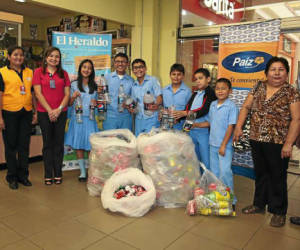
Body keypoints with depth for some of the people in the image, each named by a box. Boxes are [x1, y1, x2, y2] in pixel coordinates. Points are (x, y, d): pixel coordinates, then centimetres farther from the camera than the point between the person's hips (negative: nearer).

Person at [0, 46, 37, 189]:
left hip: (26, 113, 3)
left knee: (24, 145, 9)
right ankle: (12, 177, 20)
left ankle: (23, 175, 23)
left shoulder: (29, 72, 10)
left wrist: (36, 112, 8)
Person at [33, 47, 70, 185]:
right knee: (47, 143, 5)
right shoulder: (39, 72, 4)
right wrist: (50, 110, -11)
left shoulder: (63, 74, 10)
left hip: (60, 113, 2)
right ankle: (48, 175, 14)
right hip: (44, 113, -1)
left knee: (59, 143, 5)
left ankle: (58, 174, 15)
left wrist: (59, 109, -8)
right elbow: (38, 93, -3)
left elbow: (67, 94, 5)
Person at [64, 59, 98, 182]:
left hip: (89, 118, 1)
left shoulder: (94, 85, 11)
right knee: (78, 145, 3)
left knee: (91, 145, -3)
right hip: (77, 118, -1)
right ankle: (82, 171, 13)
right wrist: (73, 97, -15)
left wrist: (95, 103, -3)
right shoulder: (74, 85, 4)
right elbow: (69, 103, 5)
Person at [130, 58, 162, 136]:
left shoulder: (153, 80, -2)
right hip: (139, 118, 5)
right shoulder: (134, 85, 14)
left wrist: (156, 105, -29)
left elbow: (159, 97, -9)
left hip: (151, 118, -5)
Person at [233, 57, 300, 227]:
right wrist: (239, 127, -2)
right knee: (260, 173, 17)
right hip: (256, 140, 4)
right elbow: (246, 107, 9)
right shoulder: (258, 88, 7)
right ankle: (259, 204, 34)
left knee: (278, 177, 7)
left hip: (277, 143, -4)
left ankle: (279, 212, 23)